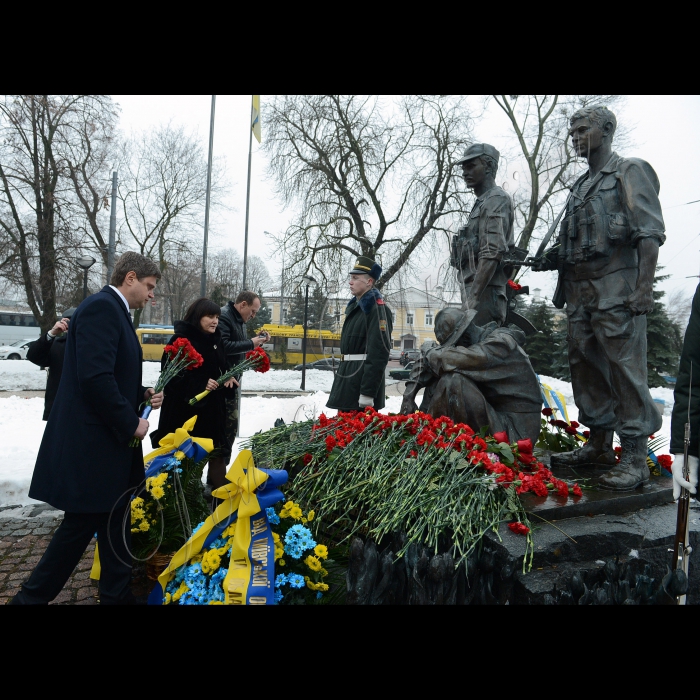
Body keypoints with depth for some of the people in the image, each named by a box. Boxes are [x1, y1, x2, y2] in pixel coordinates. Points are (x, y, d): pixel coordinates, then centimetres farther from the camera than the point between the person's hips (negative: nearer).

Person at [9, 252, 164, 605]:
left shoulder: (112, 310, 14)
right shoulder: (101, 307, -17)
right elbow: (94, 376, -27)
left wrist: (142, 394, 5)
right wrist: (129, 423, -18)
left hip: (109, 441, 10)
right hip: (92, 443, -10)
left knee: (114, 522, 16)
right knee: (81, 525, 4)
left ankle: (117, 593, 28)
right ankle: (32, 596, 23)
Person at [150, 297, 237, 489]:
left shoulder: (216, 340, 11)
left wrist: (227, 378, 0)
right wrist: (201, 384, -22)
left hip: (211, 408, 7)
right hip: (184, 409, -6)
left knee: (216, 453, 8)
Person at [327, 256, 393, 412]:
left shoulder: (376, 308, -14)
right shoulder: (354, 306, 16)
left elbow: (378, 354, -21)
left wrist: (368, 392, -24)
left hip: (363, 380, -9)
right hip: (348, 378, 10)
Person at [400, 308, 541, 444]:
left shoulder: (501, 341, -17)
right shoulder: (471, 342, 5)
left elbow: (458, 359, -32)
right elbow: (426, 363, 5)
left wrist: (432, 354, -12)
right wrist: (409, 395, -8)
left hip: (515, 430, -8)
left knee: (453, 381, -25)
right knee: (436, 378, 2)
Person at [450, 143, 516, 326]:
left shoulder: (496, 200, -4)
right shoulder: (482, 204, 26)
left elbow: (492, 254, -18)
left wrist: (473, 297, -23)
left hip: (484, 295, -10)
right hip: (477, 292, 10)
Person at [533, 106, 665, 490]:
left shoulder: (630, 172, 0)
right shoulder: (579, 186, 22)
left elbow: (650, 234, -10)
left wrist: (643, 290, -18)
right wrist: (553, 258, 11)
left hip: (616, 291, -8)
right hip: (580, 293, 8)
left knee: (625, 371, -7)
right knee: (585, 369, 10)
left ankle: (635, 459, 0)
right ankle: (598, 445, 22)